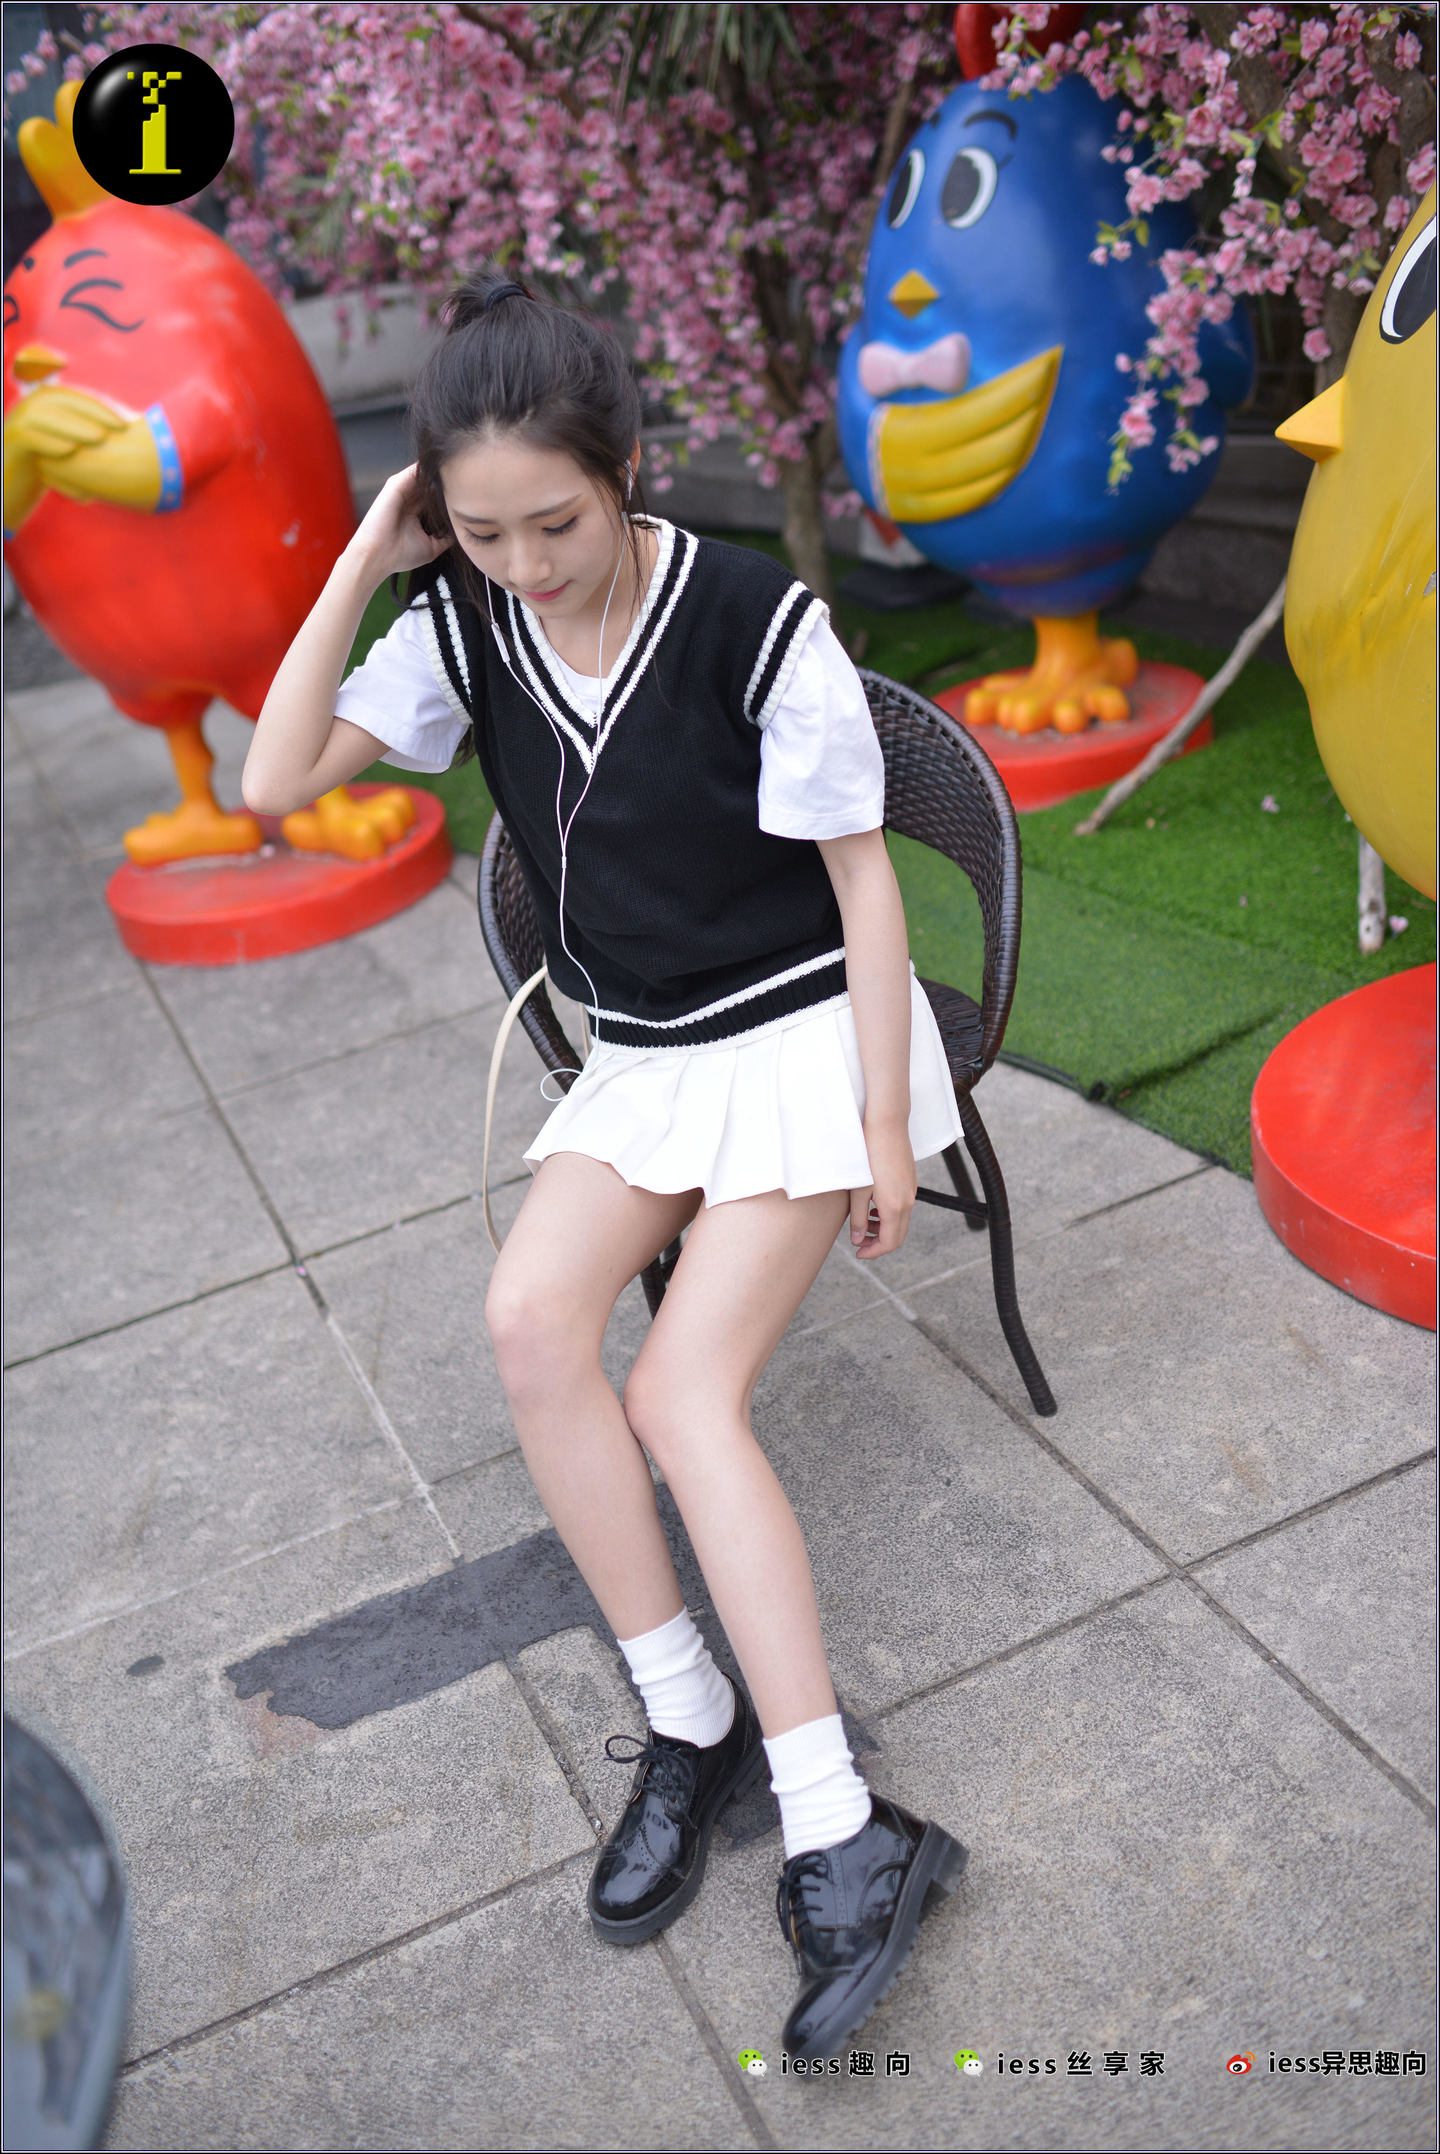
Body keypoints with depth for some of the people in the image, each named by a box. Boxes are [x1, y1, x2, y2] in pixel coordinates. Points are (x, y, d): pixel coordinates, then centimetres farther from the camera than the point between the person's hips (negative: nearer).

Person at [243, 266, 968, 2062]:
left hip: (802, 1033, -5)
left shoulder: (754, 619, -19)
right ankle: (690, 1726, -4)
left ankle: (839, 1840, -8)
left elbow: (859, 874, -13)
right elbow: (275, 784, -8)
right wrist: (361, 562, -13)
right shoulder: (461, 622, -4)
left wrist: (883, 1125, -12)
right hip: (639, 1053, 5)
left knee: (683, 1395, -18)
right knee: (532, 1317, -19)